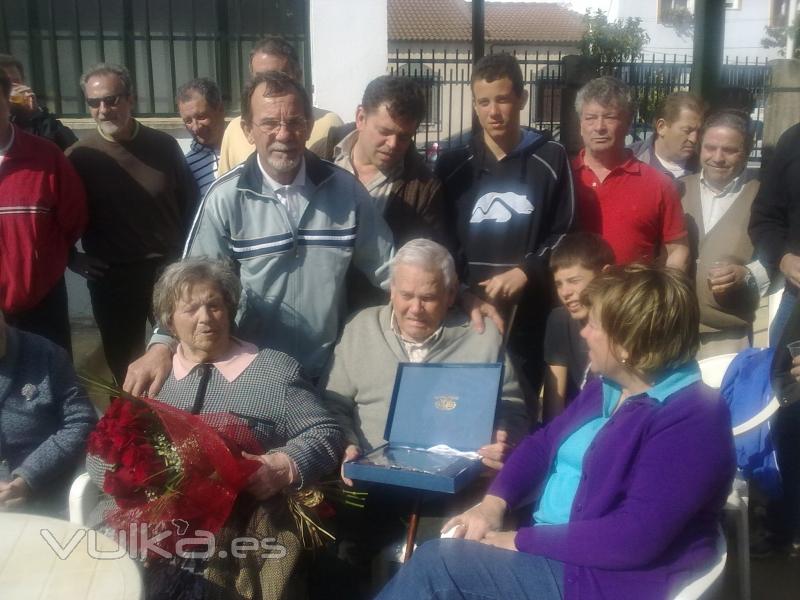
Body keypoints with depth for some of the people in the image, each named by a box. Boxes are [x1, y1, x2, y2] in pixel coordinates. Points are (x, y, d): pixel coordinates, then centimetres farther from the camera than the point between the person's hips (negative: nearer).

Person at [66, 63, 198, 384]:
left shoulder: (164, 145, -1)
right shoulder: (78, 156, -5)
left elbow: (189, 202, 7)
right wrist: (72, 258, -3)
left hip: (170, 269, 1)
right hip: (112, 278, -1)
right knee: (123, 362, 13)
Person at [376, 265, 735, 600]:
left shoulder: (691, 421, -20)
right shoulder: (607, 388, 8)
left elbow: (635, 537, -27)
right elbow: (542, 443, 14)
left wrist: (521, 541, -21)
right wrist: (494, 502, -5)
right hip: (548, 549, 8)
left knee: (437, 560, -15)